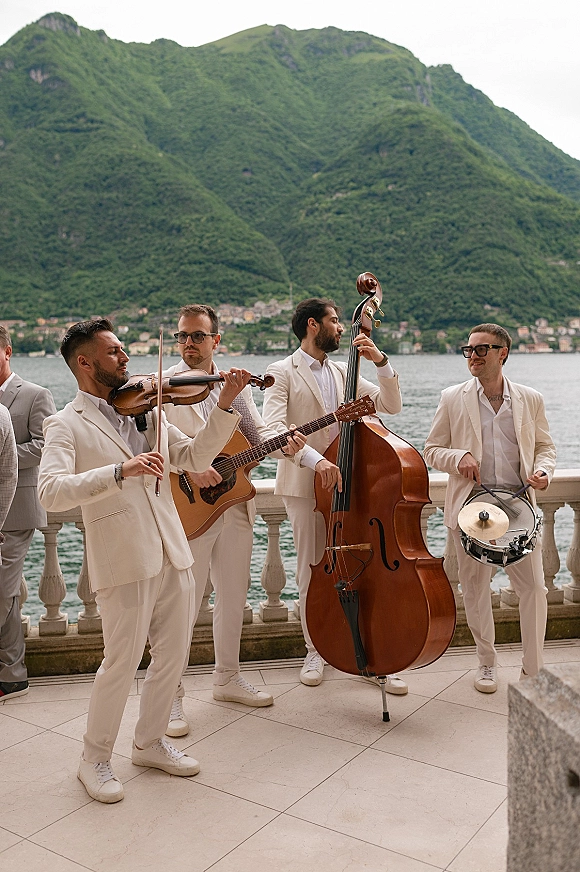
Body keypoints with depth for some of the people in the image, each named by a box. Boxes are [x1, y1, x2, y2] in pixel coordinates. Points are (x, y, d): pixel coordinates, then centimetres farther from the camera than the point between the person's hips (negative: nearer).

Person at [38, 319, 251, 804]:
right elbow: (51, 492, -20)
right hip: (123, 563, -6)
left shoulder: (146, 410, 13)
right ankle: (96, 759, 25)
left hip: (173, 557, 6)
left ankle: (150, 743, 35)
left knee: (173, 655, 14)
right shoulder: (67, 425, -4)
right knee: (123, 662, 2)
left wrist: (225, 406, -5)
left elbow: (195, 458, 7)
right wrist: (120, 470, -32)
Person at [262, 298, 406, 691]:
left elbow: (391, 405, 9)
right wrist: (314, 459, -30)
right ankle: (316, 651, 22)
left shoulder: (343, 372, 14)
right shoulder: (283, 372, -2)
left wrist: (381, 361, -5)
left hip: (347, 483, 4)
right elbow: (273, 428, -17)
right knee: (313, 570, 6)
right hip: (304, 486, -3)